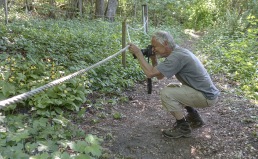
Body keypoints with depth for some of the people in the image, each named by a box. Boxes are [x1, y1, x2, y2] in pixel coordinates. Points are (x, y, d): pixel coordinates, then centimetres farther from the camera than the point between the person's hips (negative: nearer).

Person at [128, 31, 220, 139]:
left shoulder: (177, 56, -24)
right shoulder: (177, 52, 7)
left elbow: (150, 73, -27)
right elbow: (159, 76, 11)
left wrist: (138, 53, -18)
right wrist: (153, 59, -1)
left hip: (207, 96, -10)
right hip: (206, 91, 10)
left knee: (166, 93, -18)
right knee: (171, 89, 22)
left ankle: (183, 127, -2)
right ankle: (194, 117, 27)